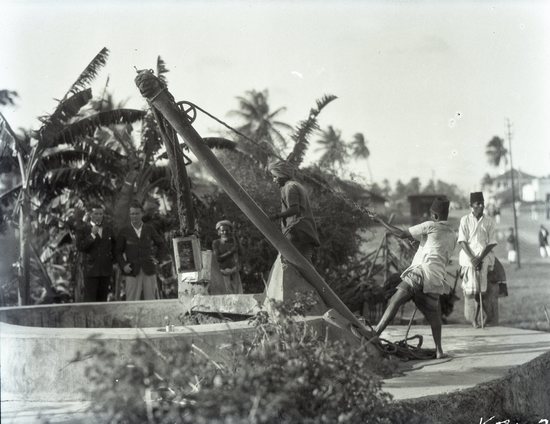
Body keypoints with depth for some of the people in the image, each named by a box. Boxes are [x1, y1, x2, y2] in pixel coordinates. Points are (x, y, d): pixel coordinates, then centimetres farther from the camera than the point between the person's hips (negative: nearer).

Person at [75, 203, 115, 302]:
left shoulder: (108, 229, 12)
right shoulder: (83, 229, -2)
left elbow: (113, 246, 23)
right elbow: (80, 247, -13)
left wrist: (113, 260, 11)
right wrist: (92, 235, -19)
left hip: (106, 271, 4)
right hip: (91, 270, -4)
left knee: (103, 299, 8)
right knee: (90, 299, -6)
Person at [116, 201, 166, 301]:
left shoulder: (149, 229, 9)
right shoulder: (124, 231, 4)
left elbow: (161, 244, 20)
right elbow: (118, 251, 7)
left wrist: (157, 258, 9)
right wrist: (123, 265, -6)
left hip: (149, 271, 2)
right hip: (132, 271, -2)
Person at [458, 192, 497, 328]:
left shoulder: (489, 221, 6)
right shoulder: (465, 220, 4)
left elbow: (492, 243, 2)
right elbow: (462, 241, -1)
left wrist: (480, 258, -12)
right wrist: (472, 258, -14)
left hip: (484, 254, 0)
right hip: (468, 254, 0)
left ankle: (476, 316, -7)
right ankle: (481, 308, 5)